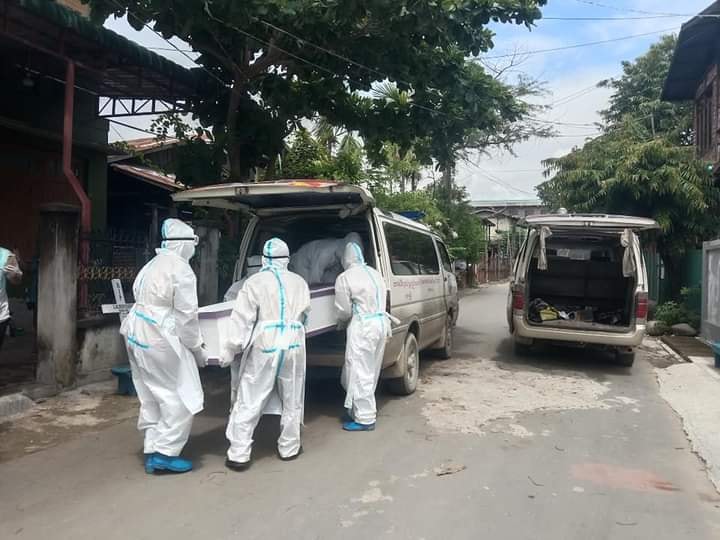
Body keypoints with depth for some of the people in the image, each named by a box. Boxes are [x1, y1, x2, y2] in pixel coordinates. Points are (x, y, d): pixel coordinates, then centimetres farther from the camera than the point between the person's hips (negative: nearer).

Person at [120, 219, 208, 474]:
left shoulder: (153, 265, 12)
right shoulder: (181, 270, -15)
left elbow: (148, 303, 14)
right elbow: (186, 316, -15)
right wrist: (197, 349, -4)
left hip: (138, 336, 10)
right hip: (159, 341, -9)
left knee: (152, 399, 17)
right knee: (182, 399, 2)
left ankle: (153, 453, 25)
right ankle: (164, 453, 7)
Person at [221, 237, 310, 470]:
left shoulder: (255, 281, -2)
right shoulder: (299, 282, 9)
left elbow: (242, 318, -7)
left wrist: (230, 349, -4)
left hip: (263, 347, -3)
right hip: (293, 346, 3)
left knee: (248, 403, 4)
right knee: (291, 402, 16)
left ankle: (239, 455, 6)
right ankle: (289, 448, 27)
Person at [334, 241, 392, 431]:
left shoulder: (344, 278, -9)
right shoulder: (375, 273, 12)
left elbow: (344, 311, -6)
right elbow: (382, 298, 12)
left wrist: (341, 320, 16)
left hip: (363, 327, -8)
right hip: (381, 323, 8)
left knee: (360, 374, 1)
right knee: (370, 373, 17)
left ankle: (364, 419, 8)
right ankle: (361, 411, 29)